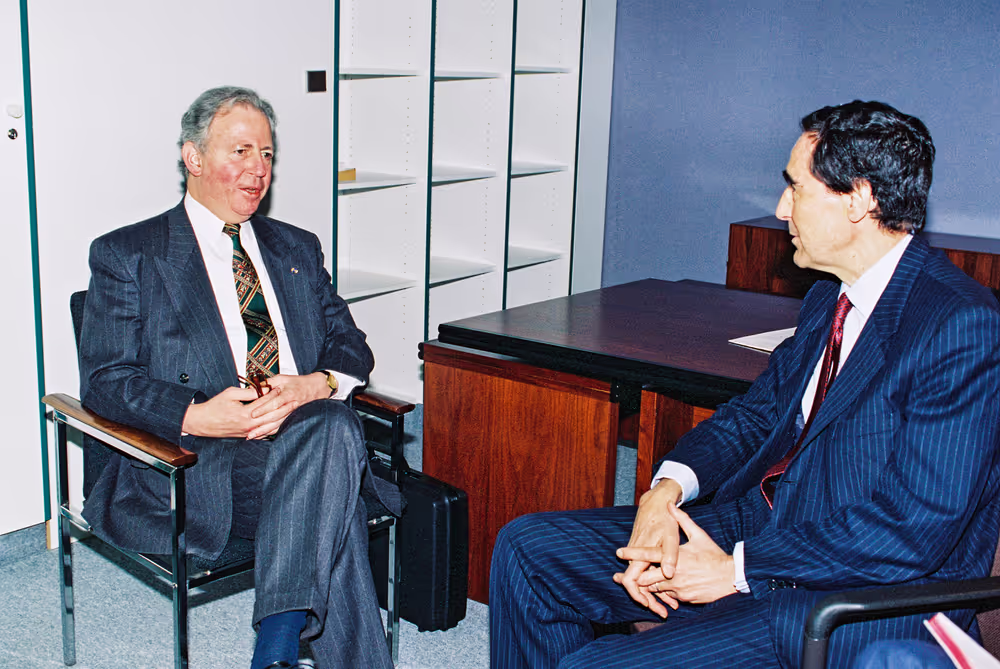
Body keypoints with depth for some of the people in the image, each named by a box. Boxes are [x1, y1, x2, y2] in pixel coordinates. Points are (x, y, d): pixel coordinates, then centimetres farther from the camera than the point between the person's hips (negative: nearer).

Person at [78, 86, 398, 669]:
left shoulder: (298, 249, 22)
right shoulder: (126, 256, 7)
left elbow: (352, 349, 14)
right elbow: (105, 380, -3)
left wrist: (312, 386, -11)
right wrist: (198, 415, -22)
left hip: (307, 431, 4)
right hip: (196, 466, -4)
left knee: (331, 423, -33)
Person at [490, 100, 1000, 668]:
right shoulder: (828, 302, 11)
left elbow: (914, 529, -23)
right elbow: (757, 412, 13)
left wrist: (738, 569, -19)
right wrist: (667, 488, -7)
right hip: (760, 527, 9)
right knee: (528, 548, 3)